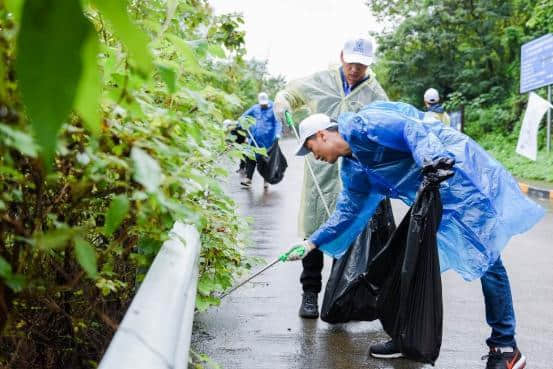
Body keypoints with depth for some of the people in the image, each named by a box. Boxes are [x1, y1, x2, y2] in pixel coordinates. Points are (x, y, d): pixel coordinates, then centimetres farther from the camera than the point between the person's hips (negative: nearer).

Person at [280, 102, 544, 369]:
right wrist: (312, 243, 24)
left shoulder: (358, 126, -13)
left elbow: (411, 130, -23)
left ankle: (505, 348, -3)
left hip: (459, 172, -10)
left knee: (486, 259, -9)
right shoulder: (353, 170, 15)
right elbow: (349, 211, 23)